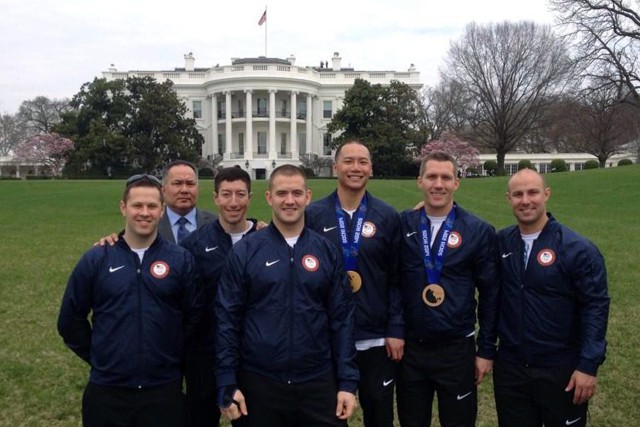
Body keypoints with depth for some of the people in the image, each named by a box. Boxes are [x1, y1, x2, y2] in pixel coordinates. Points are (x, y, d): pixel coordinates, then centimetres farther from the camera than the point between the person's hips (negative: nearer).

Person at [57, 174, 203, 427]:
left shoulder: (181, 260, -2)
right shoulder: (95, 260, -1)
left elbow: (194, 317, 3)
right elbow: (70, 319, 7)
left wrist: (172, 359, 5)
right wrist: (100, 358, 7)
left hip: (165, 390, 0)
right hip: (106, 391, 1)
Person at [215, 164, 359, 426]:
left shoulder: (326, 252, 1)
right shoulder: (244, 252, -4)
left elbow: (341, 318, 2)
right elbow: (227, 320, -3)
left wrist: (348, 382, -2)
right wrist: (227, 385, -6)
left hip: (318, 383, 1)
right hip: (259, 383, -1)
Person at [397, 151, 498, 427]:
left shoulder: (479, 231, -5)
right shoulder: (402, 225, -1)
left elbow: (489, 294, -2)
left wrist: (487, 349, -2)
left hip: (457, 350, -1)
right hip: (410, 348, 2)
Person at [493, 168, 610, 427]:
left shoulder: (578, 249, -12)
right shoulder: (501, 242, 0)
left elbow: (595, 307, -12)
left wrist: (588, 365, -15)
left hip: (562, 370, -3)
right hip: (509, 367, 3)